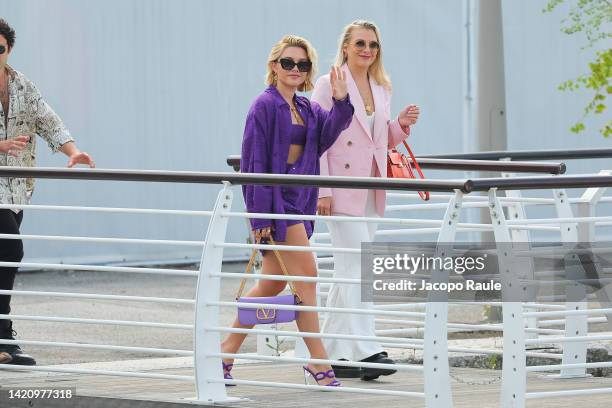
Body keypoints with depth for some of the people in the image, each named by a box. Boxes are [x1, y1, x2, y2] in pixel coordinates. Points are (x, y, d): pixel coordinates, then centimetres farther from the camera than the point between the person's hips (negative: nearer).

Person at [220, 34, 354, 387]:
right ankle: (318, 363, -6)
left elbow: (327, 133, -6)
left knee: (272, 284, 11)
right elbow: (255, 162, -12)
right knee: (306, 275, -10)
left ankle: (227, 352, 20)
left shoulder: (308, 109, 14)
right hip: (275, 197, -8)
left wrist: (340, 101, -22)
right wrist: (260, 213, -17)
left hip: (299, 200, 8)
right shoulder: (265, 106, -9)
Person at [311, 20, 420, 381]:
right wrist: (322, 191, -16)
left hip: (370, 192, 7)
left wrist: (402, 124, 1)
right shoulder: (329, 86, -5)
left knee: (348, 273, 10)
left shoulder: (382, 90, 14)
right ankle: (366, 351, -17)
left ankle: (333, 353, 15)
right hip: (342, 189, -7)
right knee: (359, 269, -13)